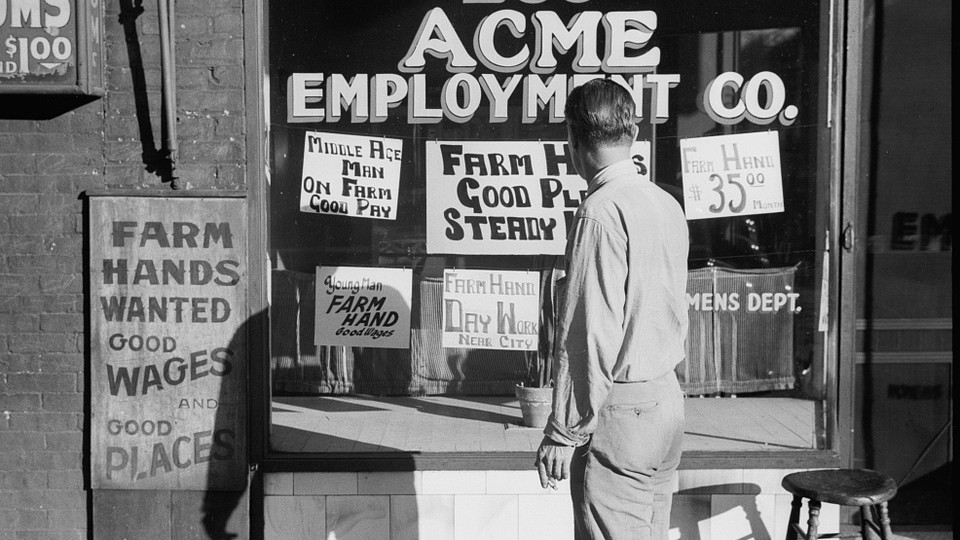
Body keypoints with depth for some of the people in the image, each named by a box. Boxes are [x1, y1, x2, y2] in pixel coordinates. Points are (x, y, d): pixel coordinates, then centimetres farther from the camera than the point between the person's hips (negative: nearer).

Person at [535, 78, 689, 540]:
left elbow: (591, 335, -19)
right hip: (667, 399, 9)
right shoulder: (668, 204, 9)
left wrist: (563, 433, -14)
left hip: (619, 414, -9)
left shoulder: (602, 212, -16)